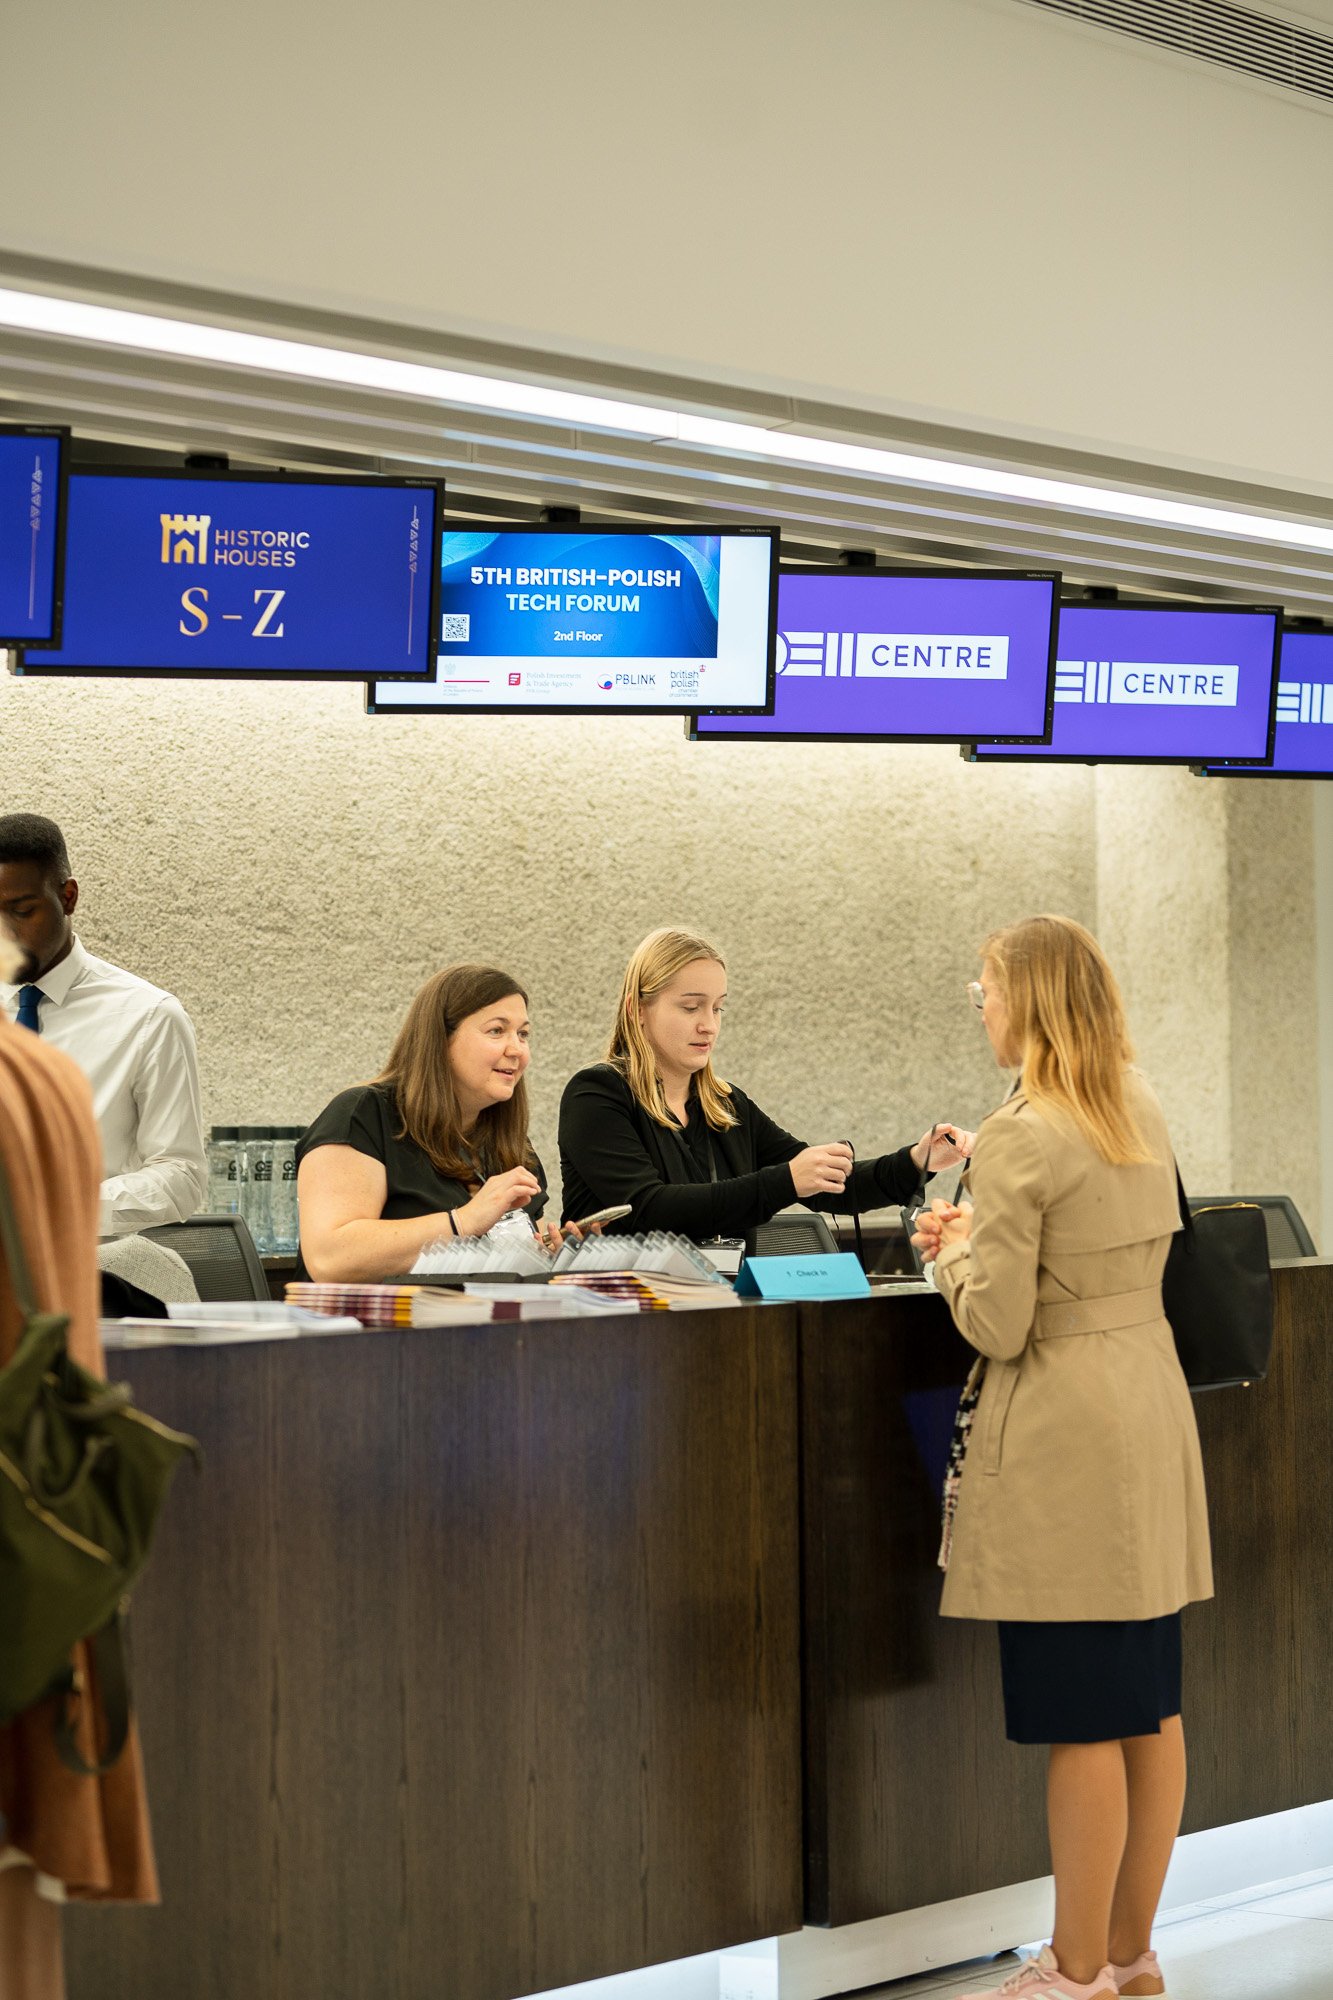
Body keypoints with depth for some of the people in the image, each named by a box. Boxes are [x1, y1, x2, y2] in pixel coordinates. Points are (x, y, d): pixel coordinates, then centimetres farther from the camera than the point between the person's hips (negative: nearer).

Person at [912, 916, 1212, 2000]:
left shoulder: (1020, 1140, -15)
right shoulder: (1144, 1110, 10)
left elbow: (998, 1324, -16)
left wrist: (955, 1249, 2)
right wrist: (985, 1230, 19)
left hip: (1065, 1442, -9)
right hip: (1151, 1415, 9)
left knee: (1085, 1725, -1)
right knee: (1151, 1707, 13)